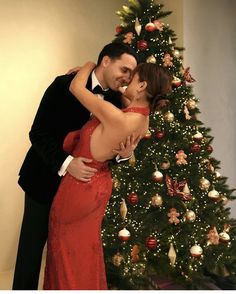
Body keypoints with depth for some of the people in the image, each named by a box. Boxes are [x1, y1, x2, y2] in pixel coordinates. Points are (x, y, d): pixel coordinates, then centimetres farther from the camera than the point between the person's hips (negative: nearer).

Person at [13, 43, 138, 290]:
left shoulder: (114, 100, -1)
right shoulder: (65, 85, -17)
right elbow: (38, 133, -19)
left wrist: (124, 152, -21)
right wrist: (66, 163, -33)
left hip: (81, 181, 5)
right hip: (46, 179, -4)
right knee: (31, 247, 8)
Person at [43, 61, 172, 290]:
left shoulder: (116, 118, -32)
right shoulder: (142, 119, -7)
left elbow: (76, 87, -22)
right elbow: (126, 100, 15)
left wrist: (91, 65, -2)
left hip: (79, 185, -8)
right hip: (98, 186, 8)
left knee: (68, 254, 13)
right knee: (87, 249, 25)